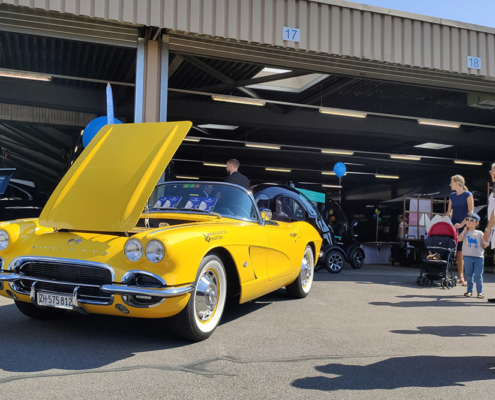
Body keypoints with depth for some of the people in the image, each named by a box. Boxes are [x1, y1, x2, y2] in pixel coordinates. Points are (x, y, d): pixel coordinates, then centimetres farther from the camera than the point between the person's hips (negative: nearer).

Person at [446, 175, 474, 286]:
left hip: (465, 226, -4)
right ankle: (461, 276, 7)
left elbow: (471, 213, -10)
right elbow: (449, 212, 16)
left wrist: (461, 224, -19)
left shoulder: (468, 195, -4)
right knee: (458, 252, 2)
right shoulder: (452, 196, 12)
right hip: (454, 226, 4)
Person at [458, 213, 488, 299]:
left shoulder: (479, 233, 8)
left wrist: (485, 240, -7)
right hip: (467, 256, 1)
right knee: (468, 275, 7)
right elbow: (459, 239, -10)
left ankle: (480, 292, 8)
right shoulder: (465, 232, 9)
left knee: (478, 276, -2)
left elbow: (484, 245, 10)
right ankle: (469, 290, 19)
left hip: (479, 257, -1)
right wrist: (465, 230, -5)